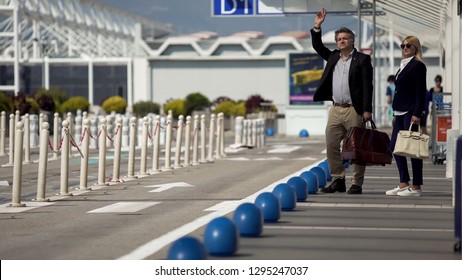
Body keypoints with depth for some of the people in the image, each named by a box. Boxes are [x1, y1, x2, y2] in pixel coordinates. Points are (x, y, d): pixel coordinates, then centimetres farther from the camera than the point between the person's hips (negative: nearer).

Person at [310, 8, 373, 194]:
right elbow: (317, 46, 20)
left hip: (354, 110, -6)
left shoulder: (362, 60, -2)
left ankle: (357, 184, 2)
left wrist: (367, 110, -14)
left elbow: (367, 86, -7)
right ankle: (338, 181, 12)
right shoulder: (333, 57, 16)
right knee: (331, 146, 4)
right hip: (336, 109, 6)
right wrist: (317, 27, 6)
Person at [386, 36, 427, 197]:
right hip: (400, 112, 9)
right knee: (394, 146, 8)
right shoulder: (403, 66, 18)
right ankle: (403, 184, 13)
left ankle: (416, 187, -2)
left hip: (411, 112, -9)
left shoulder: (418, 65, -7)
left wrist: (417, 114, -20)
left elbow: (421, 91, -14)